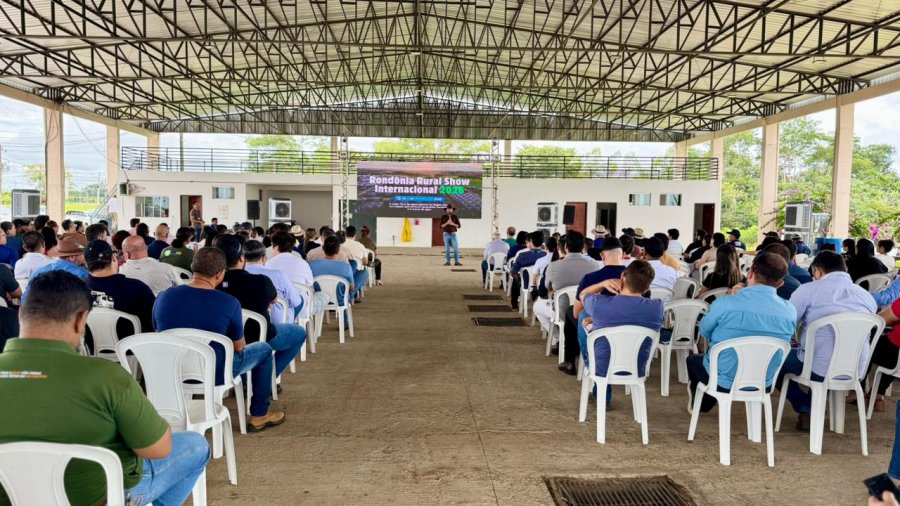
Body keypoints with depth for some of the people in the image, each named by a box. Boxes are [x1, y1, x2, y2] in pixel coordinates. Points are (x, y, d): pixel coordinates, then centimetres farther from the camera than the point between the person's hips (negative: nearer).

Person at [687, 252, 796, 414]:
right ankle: (707, 402, 52)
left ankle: (700, 403, 53)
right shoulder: (790, 312, -15)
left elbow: (704, 331, -4)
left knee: (693, 360, 30)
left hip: (723, 382, -3)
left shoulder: (724, 304, -25)